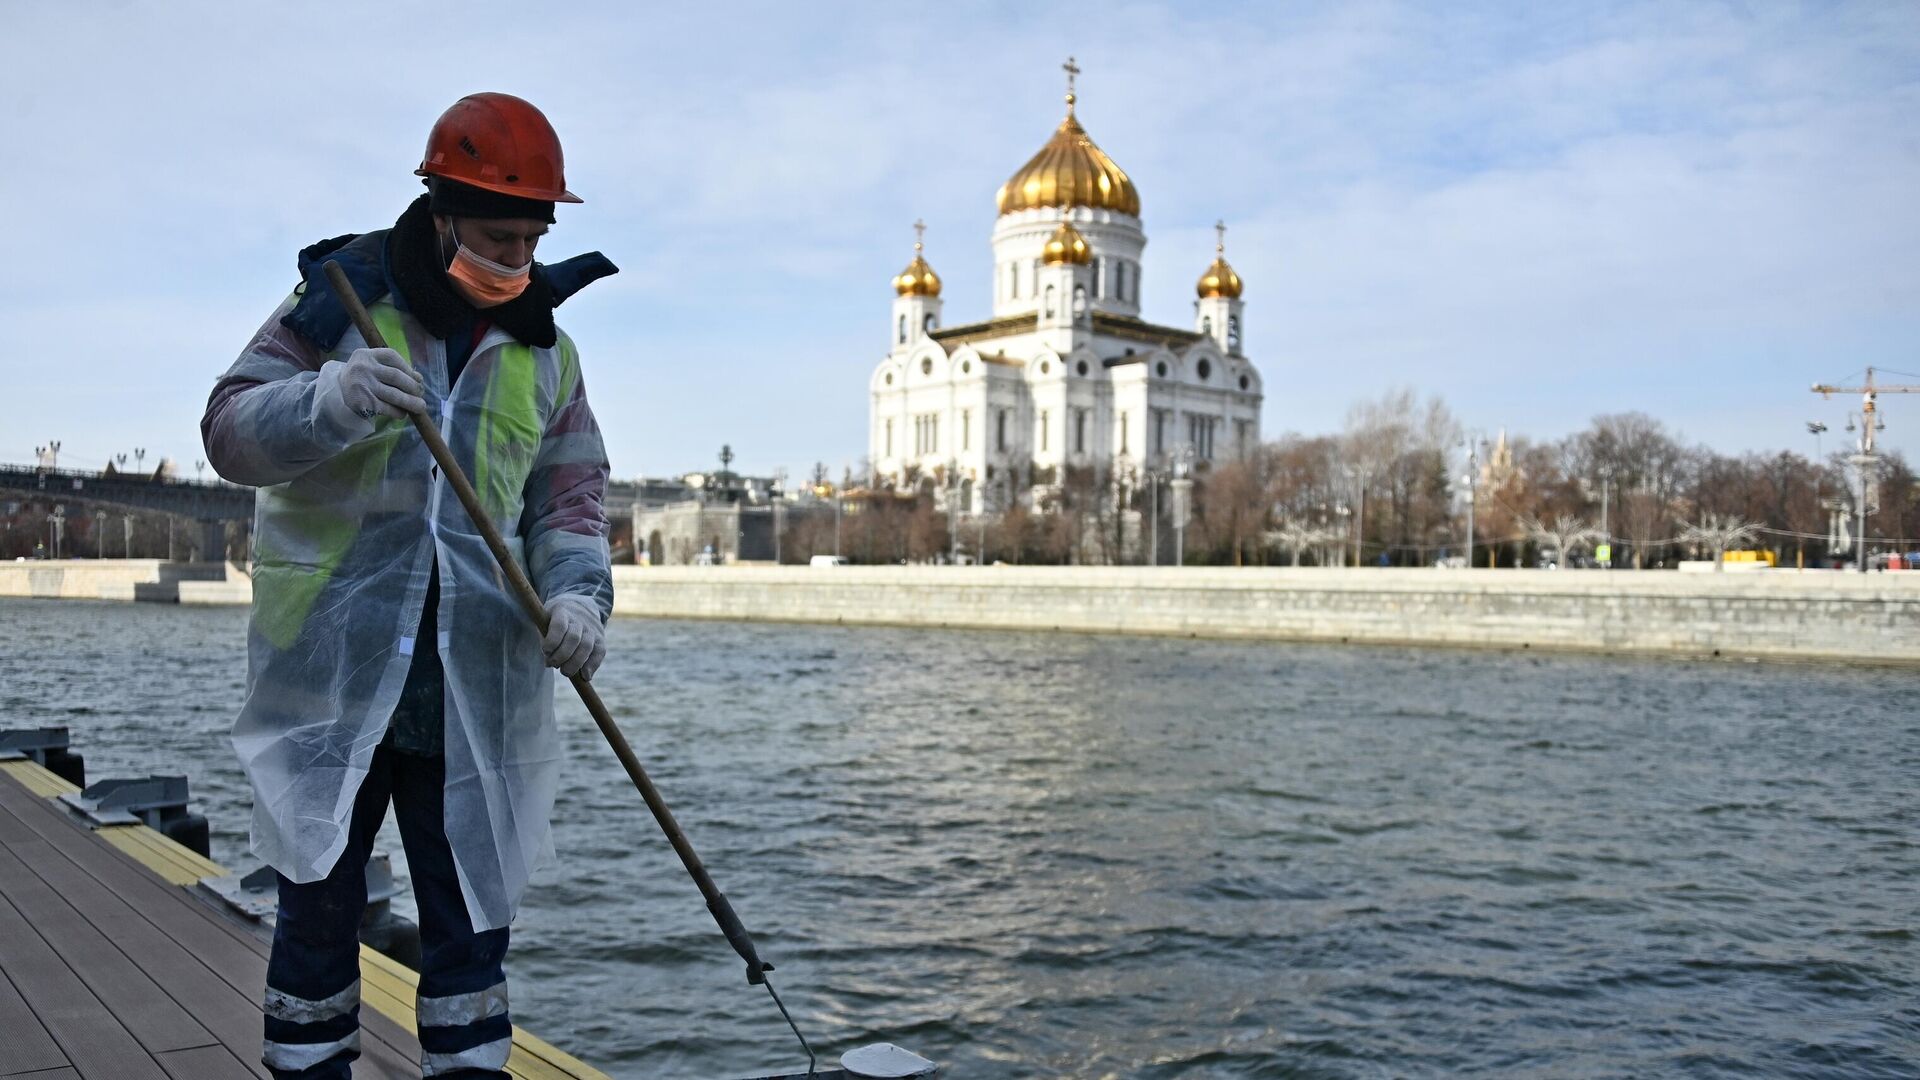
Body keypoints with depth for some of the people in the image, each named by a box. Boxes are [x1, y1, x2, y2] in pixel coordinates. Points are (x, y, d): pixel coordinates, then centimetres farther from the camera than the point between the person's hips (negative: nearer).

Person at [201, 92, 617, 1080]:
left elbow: (568, 497, 8)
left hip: (477, 684, 3)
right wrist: (331, 400, -26)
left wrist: (576, 592, -12)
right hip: (333, 666, -2)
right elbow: (230, 433, -5)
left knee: (472, 907, 10)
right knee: (320, 904, 9)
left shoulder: (545, 350, 10)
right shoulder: (340, 302, 0)